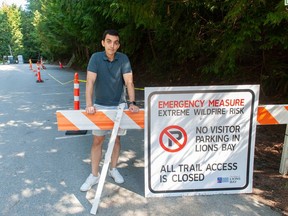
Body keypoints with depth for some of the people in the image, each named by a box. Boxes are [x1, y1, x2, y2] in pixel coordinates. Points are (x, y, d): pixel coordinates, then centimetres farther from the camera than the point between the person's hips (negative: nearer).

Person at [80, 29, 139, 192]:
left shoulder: (123, 59, -8)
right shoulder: (96, 58, -11)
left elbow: (129, 82, -13)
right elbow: (90, 81, -19)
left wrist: (132, 103, -27)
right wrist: (89, 104, -32)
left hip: (118, 105, 1)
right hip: (100, 106, -1)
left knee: (116, 138, 11)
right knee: (97, 140, 3)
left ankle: (113, 169, 30)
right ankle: (94, 175, 15)